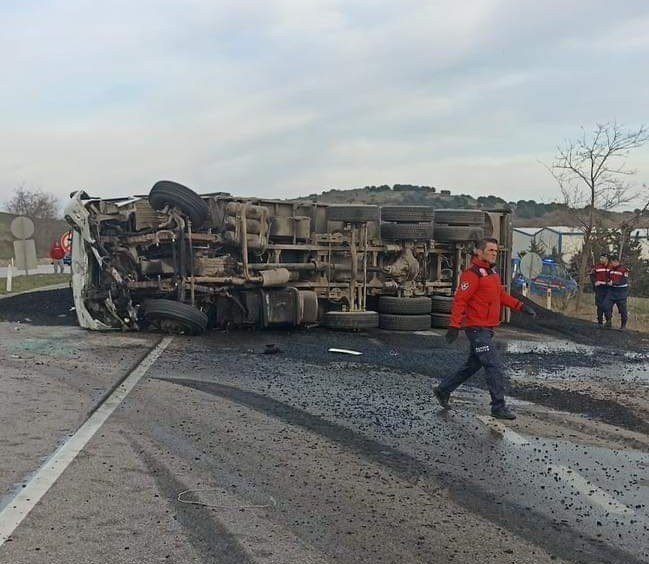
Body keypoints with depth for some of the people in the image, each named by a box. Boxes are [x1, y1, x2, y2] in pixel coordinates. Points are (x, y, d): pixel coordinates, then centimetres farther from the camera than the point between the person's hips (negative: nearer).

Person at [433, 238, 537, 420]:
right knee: (495, 367, -9)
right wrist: (454, 326, -24)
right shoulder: (472, 274, -15)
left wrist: (521, 306, 11)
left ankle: (443, 390, 30)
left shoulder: (492, 273, 15)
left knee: (472, 365, 18)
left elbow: (501, 295, 23)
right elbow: (460, 300, -20)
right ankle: (499, 407, -1)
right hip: (477, 329, -10)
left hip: (487, 329, 10)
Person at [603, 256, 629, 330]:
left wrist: (613, 283, -24)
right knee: (606, 305, -6)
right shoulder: (611, 270, 9)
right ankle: (608, 321, 8)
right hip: (612, 290, 6)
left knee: (622, 309, 3)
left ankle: (623, 325, 16)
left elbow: (624, 281, -18)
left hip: (621, 292, -6)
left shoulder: (624, 270, -12)